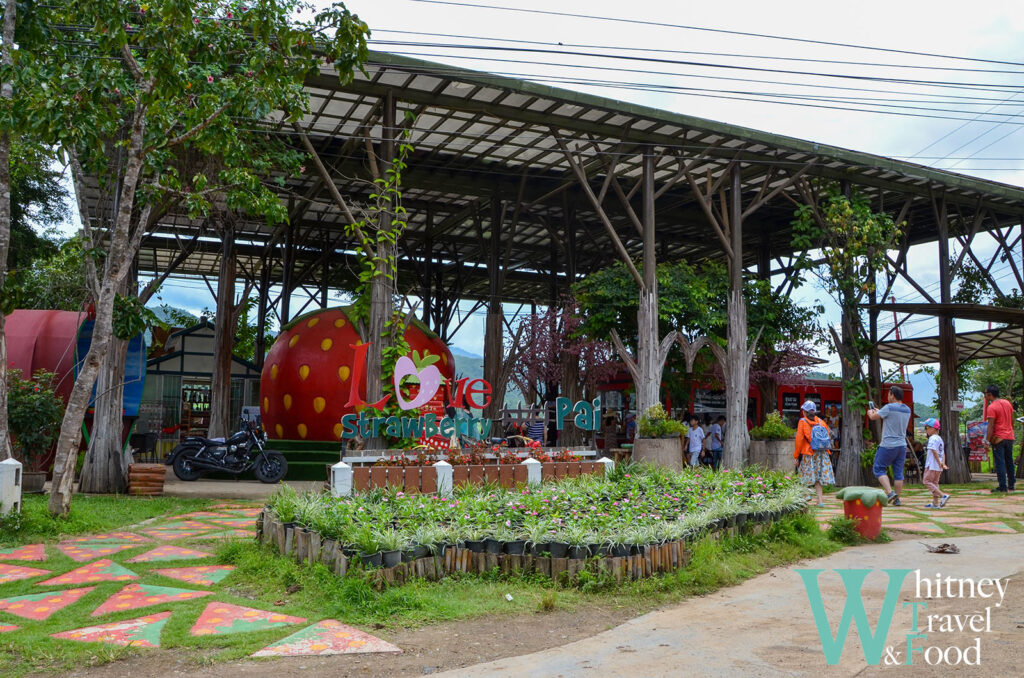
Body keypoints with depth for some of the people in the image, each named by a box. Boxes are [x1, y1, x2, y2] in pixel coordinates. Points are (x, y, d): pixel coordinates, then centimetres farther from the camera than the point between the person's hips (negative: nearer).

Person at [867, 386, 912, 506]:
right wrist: (878, 412, 33)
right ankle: (897, 499, 12)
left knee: (878, 469, 4)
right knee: (898, 472, 10)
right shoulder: (907, 410, 8)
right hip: (902, 445, 7)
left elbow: (873, 417, -6)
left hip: (888, 445, -7)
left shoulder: (889, 408, -15)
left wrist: (870, 412, 18)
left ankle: (890, 492, -11)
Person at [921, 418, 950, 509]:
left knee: (927, 481, -5)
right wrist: (943, 463, 9)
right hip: (938, 467, 9)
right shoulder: (940, 439, 16)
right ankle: (935, 503, 14)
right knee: (934, 483, 13)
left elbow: (934, 451, -21)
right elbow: (943, 453, 15)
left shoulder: (932, 438, -13)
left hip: (932, 465, -9)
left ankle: (943, 496, -15)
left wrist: (939, 462, -19)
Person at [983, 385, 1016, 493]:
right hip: (1009, 437, 7)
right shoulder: (1007, 403, 7)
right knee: (1009, 462, 16)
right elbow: (1012, 420, 16)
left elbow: (990, 426, -18)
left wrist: (987, 440, -15)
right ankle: (1011, 485, 23)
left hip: (998, 438, -7)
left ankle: (1003, 487, -5)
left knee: (1000, 463, -4)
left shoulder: (991, 407, -15)